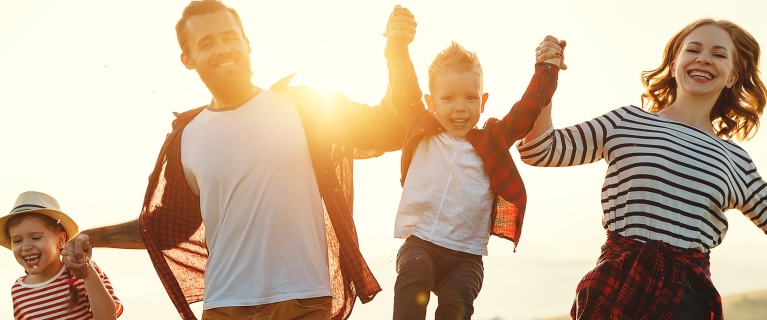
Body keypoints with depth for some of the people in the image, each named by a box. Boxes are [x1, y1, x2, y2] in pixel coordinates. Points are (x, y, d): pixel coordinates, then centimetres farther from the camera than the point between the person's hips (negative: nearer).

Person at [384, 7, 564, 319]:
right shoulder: (422, 133, 9)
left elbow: (527, 111, 8)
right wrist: (398, 44, -5)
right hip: (420, 242, 0)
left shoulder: (492, 141, 9)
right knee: (413, 274, -30)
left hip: (466, 254, 1)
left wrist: (547, 68, 5)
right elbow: (404, 90, 3)